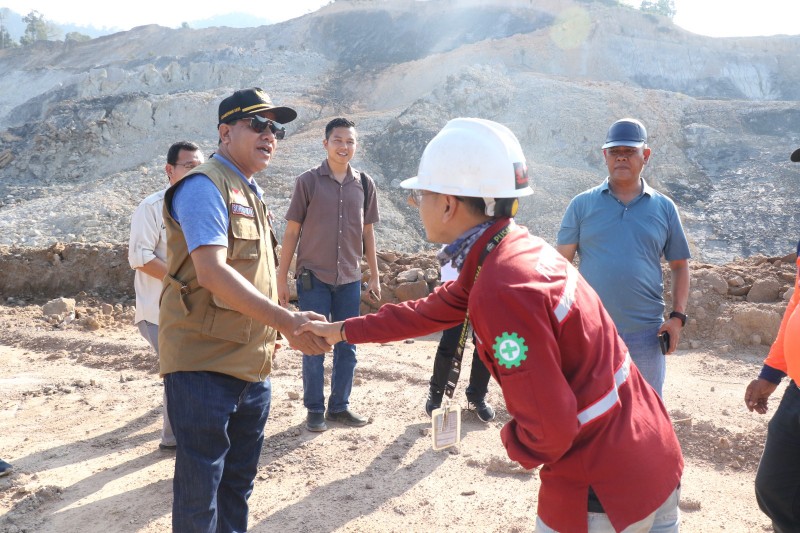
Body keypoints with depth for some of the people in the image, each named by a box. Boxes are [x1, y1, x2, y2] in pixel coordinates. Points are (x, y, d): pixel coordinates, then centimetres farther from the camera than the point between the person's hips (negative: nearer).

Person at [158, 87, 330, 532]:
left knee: (239, 480, 19)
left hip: (253, 367, 9)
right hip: (204, 365, -8)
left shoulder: (253, 193, 16)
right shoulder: (205, 185, -12)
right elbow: (212, 271, -26)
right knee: (201, 488, 1)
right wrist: (286, 320, -31)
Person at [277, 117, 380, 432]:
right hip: (314, 278, -3)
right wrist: (282, 278, -4)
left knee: (347, 347, 10)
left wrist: (374, 275, 12)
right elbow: (291, 232, -2)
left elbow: (367, 232, 12)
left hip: (350, 279, 3)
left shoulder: (364, 184, 5)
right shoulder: (308, 181, -4)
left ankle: (339, 406, 24)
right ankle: (314, 410, 17)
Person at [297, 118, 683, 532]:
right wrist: (343, 330, 21)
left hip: (605, 490, -8)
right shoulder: (518, 247, 2)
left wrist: (516, 446, -4)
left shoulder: (502, 290, -27)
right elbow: (433, 310, 14)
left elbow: (551, 428, -27)